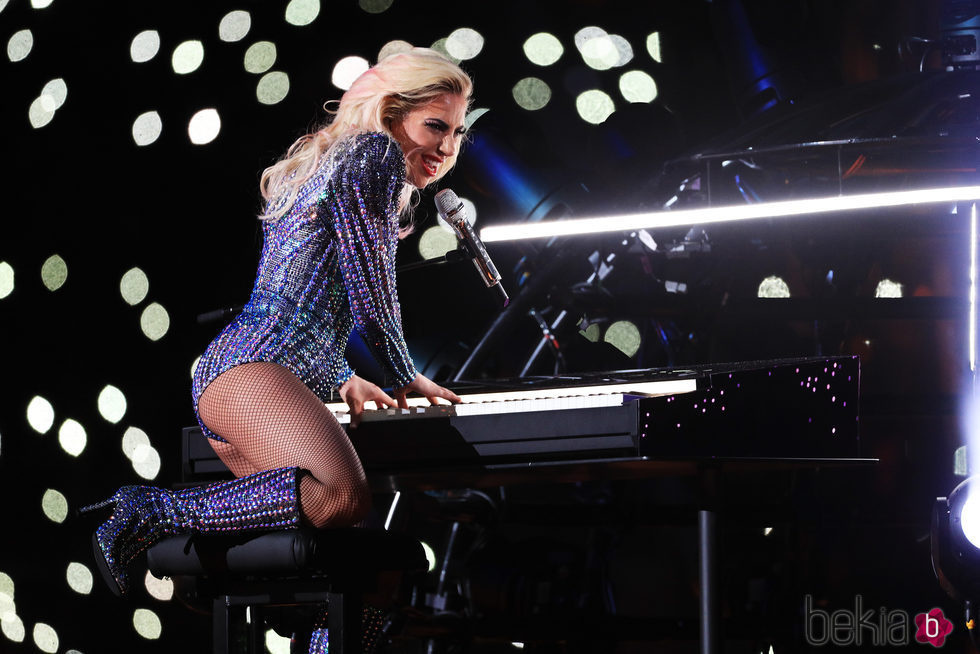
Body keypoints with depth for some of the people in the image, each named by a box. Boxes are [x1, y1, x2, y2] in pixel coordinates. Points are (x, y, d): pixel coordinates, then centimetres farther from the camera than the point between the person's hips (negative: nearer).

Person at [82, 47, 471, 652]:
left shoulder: (322, 164, 30)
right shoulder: (374, 153, 1)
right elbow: (368, 282, -4)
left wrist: (344, 381, 27)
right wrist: (405, 377, 7)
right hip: (254, 368, -10)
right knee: (342, 497, -36)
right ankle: (151, 513, -24)